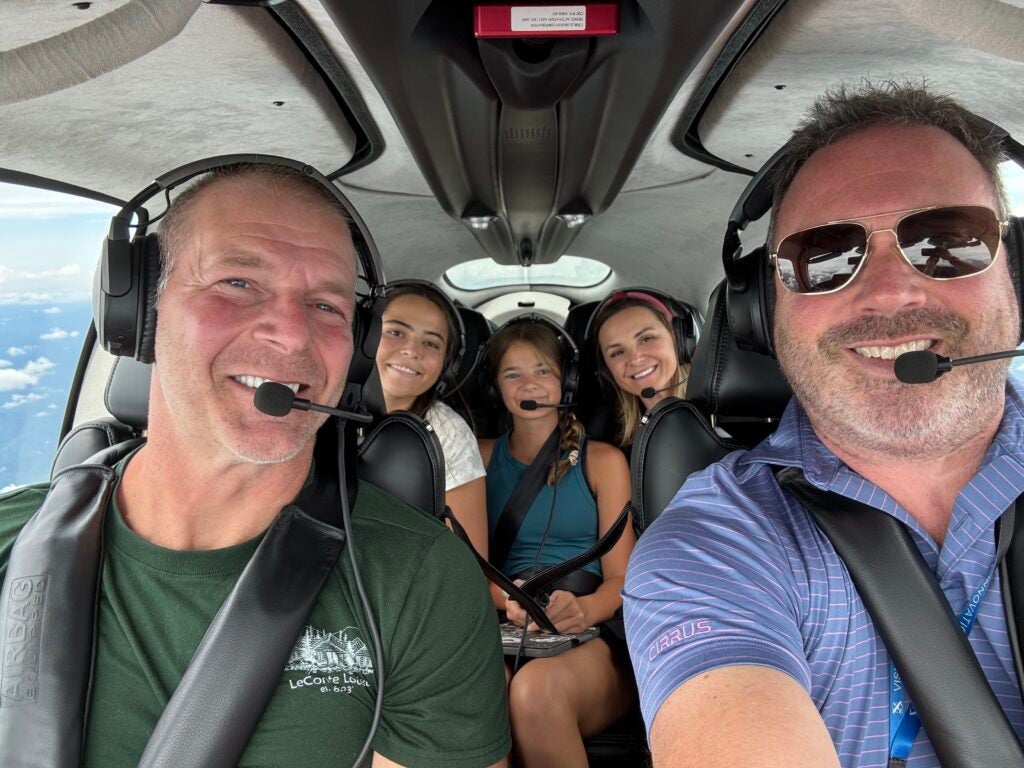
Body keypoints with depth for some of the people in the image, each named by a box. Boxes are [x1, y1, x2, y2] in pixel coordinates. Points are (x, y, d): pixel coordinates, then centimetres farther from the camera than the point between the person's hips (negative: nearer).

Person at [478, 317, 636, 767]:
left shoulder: (602, 460, 10)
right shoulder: (483, 457, 15)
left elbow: (621, 577, 4)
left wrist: (584, 609, -20)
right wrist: (508, 600, -15)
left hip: (591, 643, 0)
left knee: (537, 687, -36)